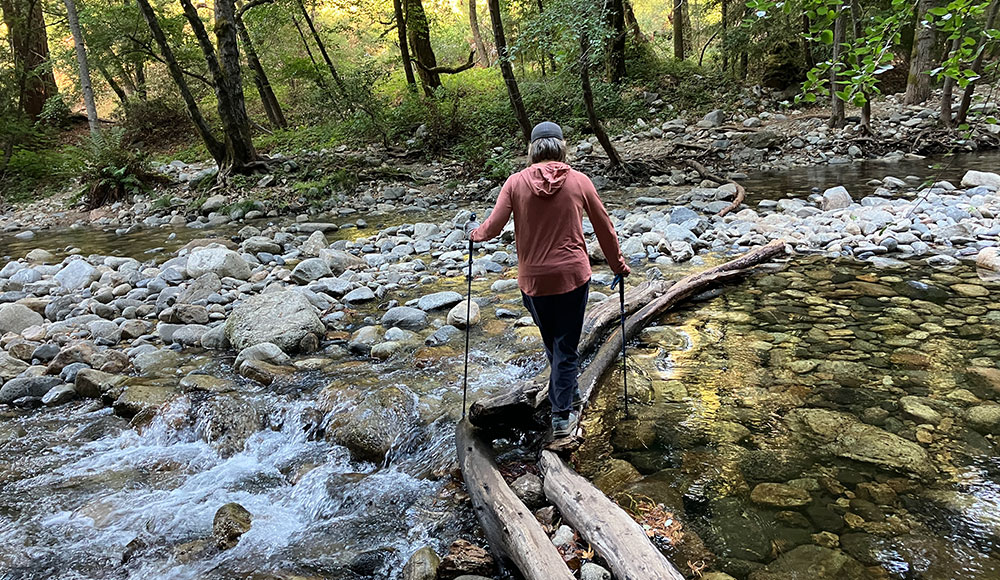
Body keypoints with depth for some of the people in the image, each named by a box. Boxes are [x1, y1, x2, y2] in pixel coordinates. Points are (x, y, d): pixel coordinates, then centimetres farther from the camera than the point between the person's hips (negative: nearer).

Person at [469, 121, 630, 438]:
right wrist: (618, 265, 19)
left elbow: (493, 226, -7)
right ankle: (562, 417, 10)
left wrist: (476, 234, 16)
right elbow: (604, 227, 7)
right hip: (573, 275, -1)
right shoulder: (579, 181, 0)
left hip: (533, 278, 1)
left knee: (552, 344, 20)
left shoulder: (516, 181, -3)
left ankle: (570, 401, 36)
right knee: (566, 347, 8)